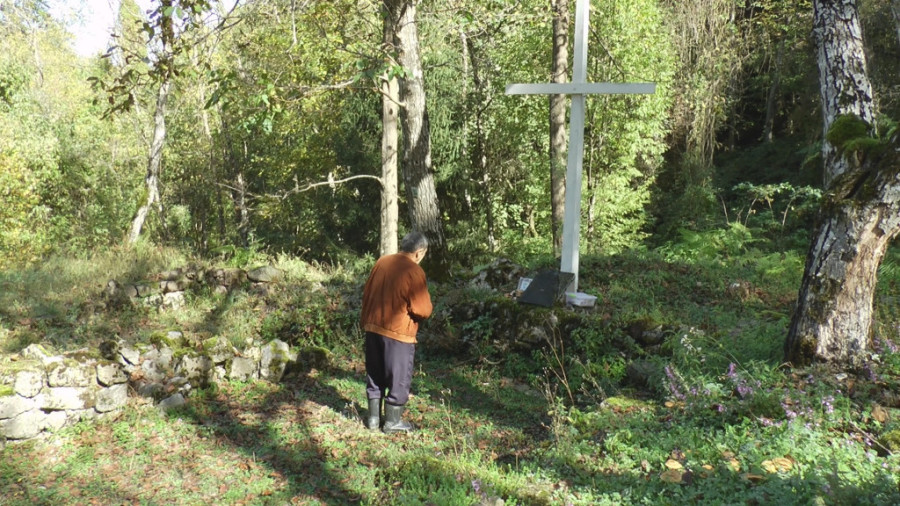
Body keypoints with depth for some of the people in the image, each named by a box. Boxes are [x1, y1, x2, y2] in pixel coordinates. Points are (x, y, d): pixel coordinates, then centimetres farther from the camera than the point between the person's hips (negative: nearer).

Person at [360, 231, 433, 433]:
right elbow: (423, 310, -16)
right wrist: (427, 304, 6)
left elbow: (367, 294, 12)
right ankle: (393, 422, 17)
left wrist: (365, 321, 21)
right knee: (398, 378, 8)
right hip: (398, 333, -7)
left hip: (373, 327, 7)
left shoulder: (382, 261, 4)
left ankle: (373, 417, 26)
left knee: (375, 375, 17)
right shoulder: (414, 271, -16)